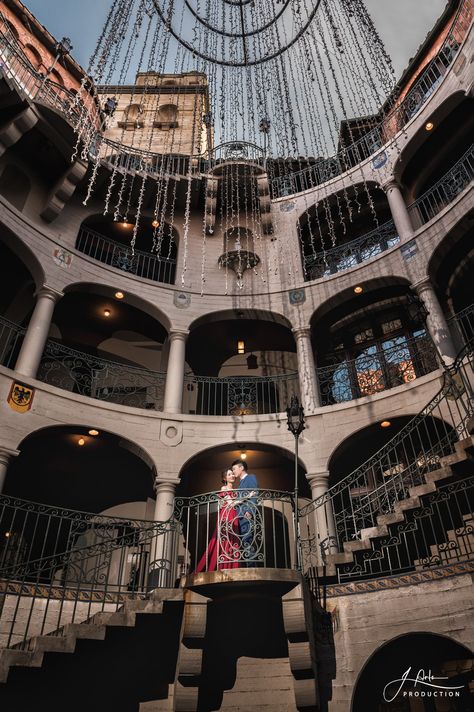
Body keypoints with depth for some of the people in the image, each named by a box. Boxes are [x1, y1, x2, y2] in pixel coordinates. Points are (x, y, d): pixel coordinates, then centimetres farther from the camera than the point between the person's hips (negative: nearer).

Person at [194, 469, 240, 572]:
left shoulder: (233, 490, 21)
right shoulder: (224, 488, 0)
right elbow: (231, 503, -12)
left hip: (233, 519, 7)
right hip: (225, 517, -7)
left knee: (232, 543, 0)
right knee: (225, 541, -12)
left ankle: (230, 570, -2)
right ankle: (222, 568, -10)